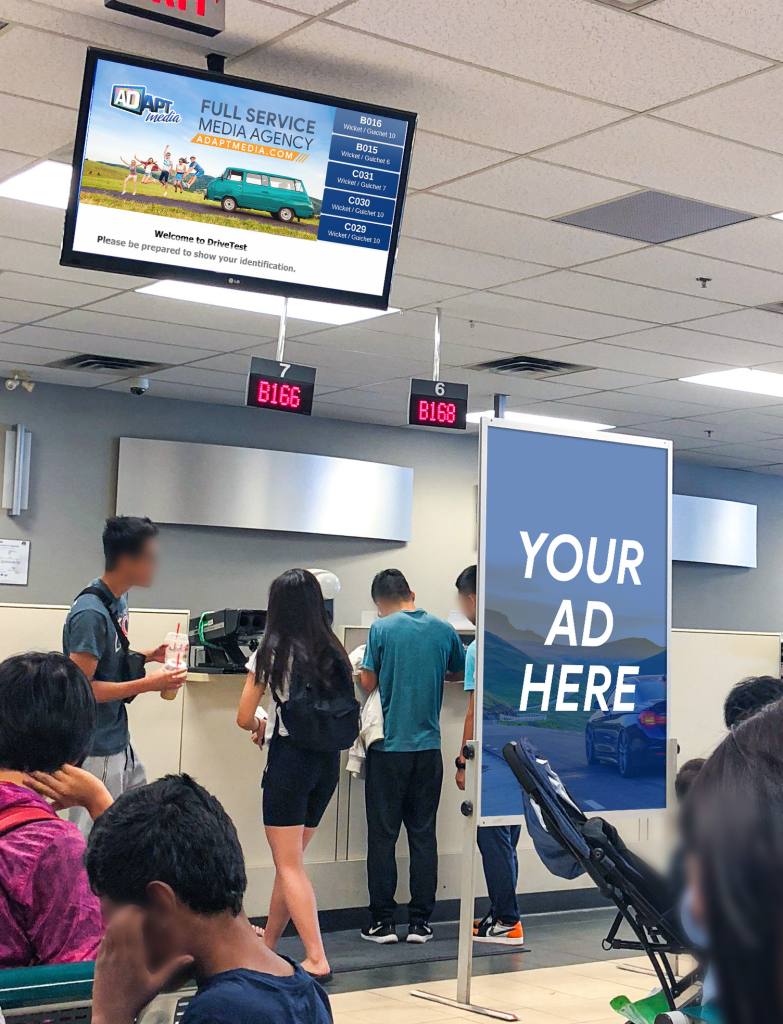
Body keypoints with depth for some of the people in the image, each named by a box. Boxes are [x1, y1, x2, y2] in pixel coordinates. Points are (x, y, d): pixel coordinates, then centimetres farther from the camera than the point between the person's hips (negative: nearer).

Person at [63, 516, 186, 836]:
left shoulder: (119, 600, 6)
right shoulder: (90, 613, -23)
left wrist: (148, 656, 4)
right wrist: (148, 684, -23)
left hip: (119, 741, 10)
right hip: (96, 751, -10)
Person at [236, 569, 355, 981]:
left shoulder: (271, 653, -6)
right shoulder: (333, 652, 7)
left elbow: (243, 718, -4)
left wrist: (260, 725, 20)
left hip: (290, 758, -6)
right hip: (328, 760, 6)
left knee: (289, 866, -2)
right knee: (290, 859, 18)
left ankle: (316, 959, -11)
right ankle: (268, 944, 29)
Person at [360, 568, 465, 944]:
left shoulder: (381, 629, -7)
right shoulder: (443, 629, 4)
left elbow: (368, 683, -7)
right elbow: (459, 672, 18)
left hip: (388, 747, -3)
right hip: (428, 747, 3)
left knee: (383, 835, 4)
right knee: (423, 834, 8)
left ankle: (382, 921, 6)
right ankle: (420, 921, 10)